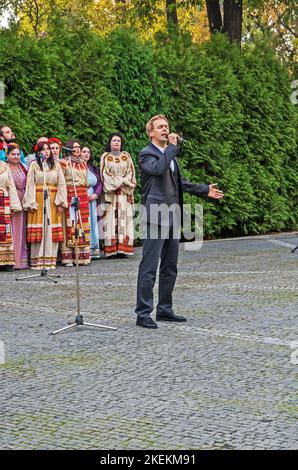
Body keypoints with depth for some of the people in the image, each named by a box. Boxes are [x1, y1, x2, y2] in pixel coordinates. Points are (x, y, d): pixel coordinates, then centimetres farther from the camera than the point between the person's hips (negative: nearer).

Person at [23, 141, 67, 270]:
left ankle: (50, 260, 4)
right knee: (38, 230, -4)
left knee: (52, 230, -1)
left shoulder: (56, 165, 9)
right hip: (38, 200, -2)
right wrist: (31, 203, -9)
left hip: (53, 201, 2)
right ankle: (37, 261, -1)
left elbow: (61, 184, 6)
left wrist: (60, 203, -2)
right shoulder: (34, 165, 3)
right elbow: (30, 185, -1)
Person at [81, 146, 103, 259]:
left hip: (92, 198, 6)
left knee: (92, 221, 5)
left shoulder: (93, 168, 18)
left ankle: (94, 248, 8)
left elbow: (99, 182, 17)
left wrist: (96, 194, -1)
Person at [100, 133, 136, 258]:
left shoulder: (126, 156, 14)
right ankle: (111, 249, -10)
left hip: (124, 193, 2)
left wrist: (122, 182, -8)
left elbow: (131, 172, 8)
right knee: (111, 219, -7)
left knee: (124, 218, -5)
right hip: (110, 192, -2)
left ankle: (123, 248, -8)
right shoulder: (105, 157, 9)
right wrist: (117, 182, -9)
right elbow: (104, 174, 1)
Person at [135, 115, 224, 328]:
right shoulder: (147, 154, -5)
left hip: (172, 217, 9)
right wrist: (172, 147, -18)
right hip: (155, 216, -9)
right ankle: (143, 313, -5)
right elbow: (158, 169, -26)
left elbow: (179, 181, 28)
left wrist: (205, 190, 25)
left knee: (170, 267, 13)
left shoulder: (170, 155, 20)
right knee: (149, 267, -8)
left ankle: (165, 309, 21)